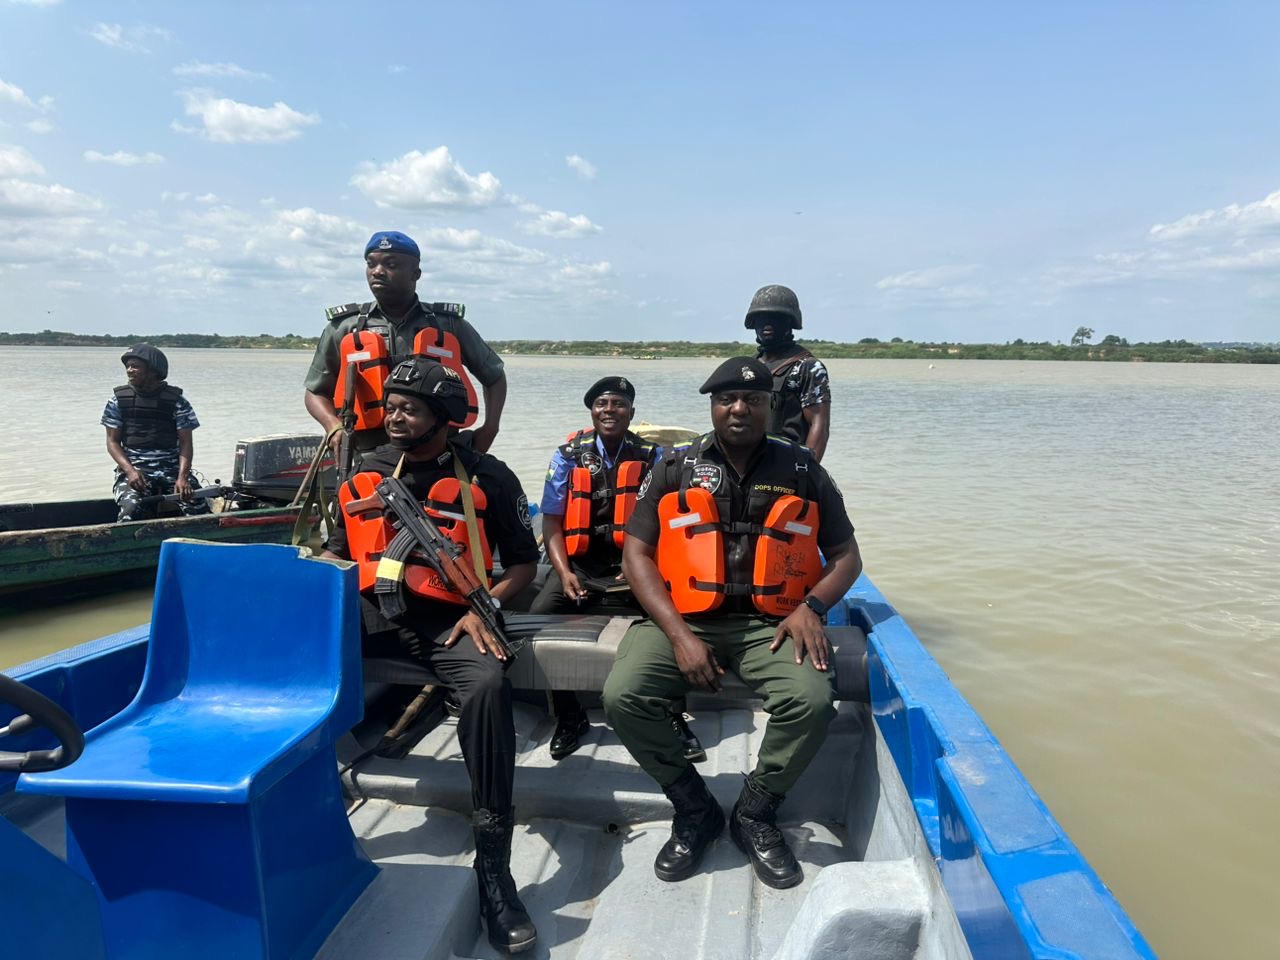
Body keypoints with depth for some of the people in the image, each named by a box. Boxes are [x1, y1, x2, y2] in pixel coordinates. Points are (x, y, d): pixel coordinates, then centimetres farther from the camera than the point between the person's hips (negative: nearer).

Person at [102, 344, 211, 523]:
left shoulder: (176, 399, 3)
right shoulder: (119, 399, 6)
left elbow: (185, 441, -1)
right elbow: (113, 441, 5)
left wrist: (182, 477, -17)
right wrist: (130, 471, -13)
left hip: (172, 469, 0)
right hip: (133, 469, 0)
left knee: (198, 509, -22)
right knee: (132, 509, -30)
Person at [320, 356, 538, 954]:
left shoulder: (488, 478, 2)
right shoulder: (367, 473, 12)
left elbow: (523, 563, 6)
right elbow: (337, 551, 20)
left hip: (449, 618, -3)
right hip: (372, 610, 4)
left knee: (488, 686, -35)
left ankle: (493, 866, -25)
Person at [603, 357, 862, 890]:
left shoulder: (802, 470, 9)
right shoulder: (675, 468, 6)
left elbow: (846, 556, 13)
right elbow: (636, 554, 2)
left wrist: (811, 607, -8)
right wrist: (678, 632, -12)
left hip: (771, 624, 0)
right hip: (684, 618, 0)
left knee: (812, 700, -29)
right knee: (622, 696, -24)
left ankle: (754, 816, 2)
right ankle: (695, 812, 4)